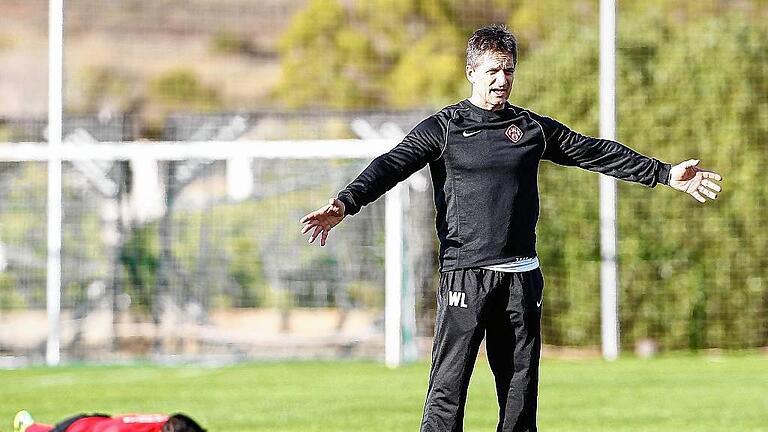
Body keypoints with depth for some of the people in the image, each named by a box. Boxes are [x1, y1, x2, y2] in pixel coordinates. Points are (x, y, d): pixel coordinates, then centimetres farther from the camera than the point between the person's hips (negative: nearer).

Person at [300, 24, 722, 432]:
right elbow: (391, 165, -11)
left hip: (522, 277, 4)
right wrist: (345, 203, -28)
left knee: (521, 387, 7)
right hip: (465, 274, -4)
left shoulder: (533, 128, 12)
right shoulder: (442, 127, 0)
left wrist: (664, 174, 16)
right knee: (448, 389, -9)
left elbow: (596, 153, 17)